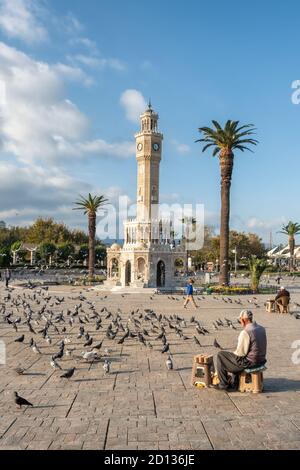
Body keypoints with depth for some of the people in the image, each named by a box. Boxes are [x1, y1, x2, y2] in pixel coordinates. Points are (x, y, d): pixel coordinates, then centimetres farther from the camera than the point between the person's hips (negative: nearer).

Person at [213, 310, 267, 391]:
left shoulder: (245, 332, -23)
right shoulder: (262, 329, 3)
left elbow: (240, 352, -18)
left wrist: (233, 353, 4)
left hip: (249, 362, -8)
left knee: (220, 355, 7)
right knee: (235, 354, 34)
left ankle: (223, 384, 15)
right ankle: (234, 383, 36)